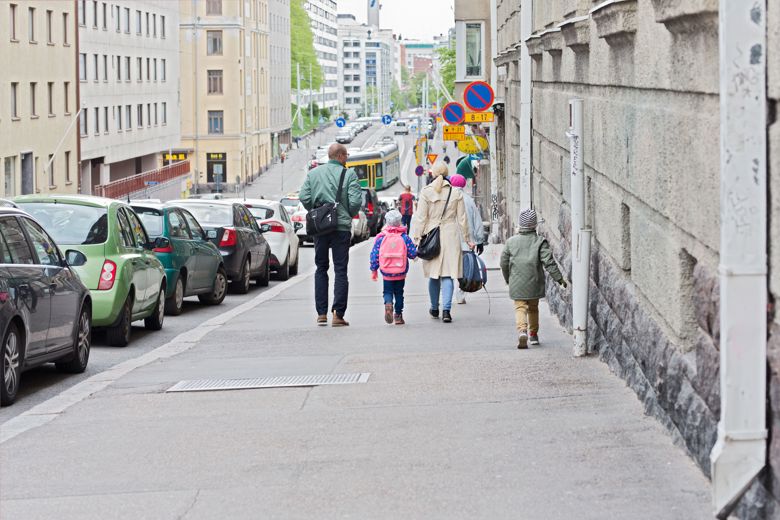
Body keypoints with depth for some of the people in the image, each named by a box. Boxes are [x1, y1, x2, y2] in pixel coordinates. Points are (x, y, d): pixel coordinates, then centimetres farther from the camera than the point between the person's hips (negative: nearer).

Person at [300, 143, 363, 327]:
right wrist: (349, 215, 8)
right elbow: (355, 201, -12)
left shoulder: (313, 173, 4)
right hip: (341, 227, -3)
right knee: (340, 270, 1)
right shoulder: (349, 174, -6)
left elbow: (304, 196, -3)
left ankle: (321, 314, 10)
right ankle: (338, 314, -5)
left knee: (321, 268, 13)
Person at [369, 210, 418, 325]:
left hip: (386, 273, 0)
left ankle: (388, 304, -21)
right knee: (399, 293, 15)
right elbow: (413, 254, -6)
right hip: (401, 273, 1)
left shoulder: (381, 238, -4)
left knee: (387, 291, 11)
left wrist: (374, 270, 8)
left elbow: (374, 255, -2)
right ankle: (398, 315, 15)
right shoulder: (405, 238, -5)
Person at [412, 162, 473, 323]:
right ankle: (446, 309, -13)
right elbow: (462, 219, 6)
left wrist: (416, 238, -1)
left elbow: (421, 218, -5)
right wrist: (468, 239, 15)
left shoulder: (426, 192, -3)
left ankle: (434, 309, 25)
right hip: (451, 236, 0)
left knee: (433, 275, 12)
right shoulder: (456, 192, 1)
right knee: (448, 274, -1)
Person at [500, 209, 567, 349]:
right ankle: (533, 335, 25)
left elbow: (504, 262, 9)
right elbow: (549, 262, -11)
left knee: (520, 307, 0)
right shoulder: (540, 241, -6)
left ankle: (522, 330, -25)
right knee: (533, 308, 17)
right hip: (534, 283, 0)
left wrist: (507, 279, 24)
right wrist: (559, 278, -7)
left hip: (517, 284, 0)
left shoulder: (511, 241, 1)